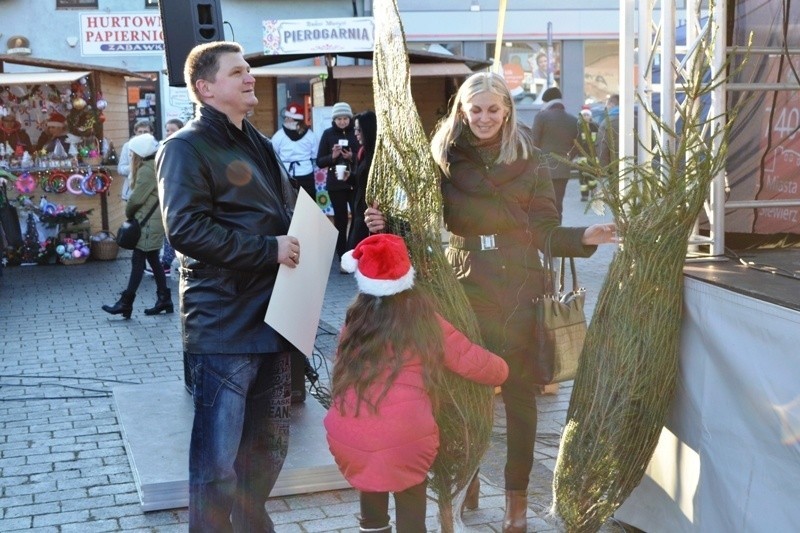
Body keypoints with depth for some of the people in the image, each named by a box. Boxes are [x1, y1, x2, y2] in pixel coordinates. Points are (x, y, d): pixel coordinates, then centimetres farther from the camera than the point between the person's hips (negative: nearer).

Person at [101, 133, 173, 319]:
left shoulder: (146, 170, -16)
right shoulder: (156, 166, 14)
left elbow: (136, 198, -17)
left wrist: (129, 213, 1)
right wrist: (134, 213, 11)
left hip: (148, 223, -10)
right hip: (154, 221, 10)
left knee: (138, 261, -7)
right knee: (153, 261, 12)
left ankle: (126, 303, -4)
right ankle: (164, 299, 14)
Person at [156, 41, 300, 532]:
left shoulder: (260, 146, 19)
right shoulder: (188, 147, -7)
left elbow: (288, 213, 29)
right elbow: (186, 229, -20)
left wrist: (301, 242, 7)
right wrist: (268, 249, -19)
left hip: (272, 317, 8)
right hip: (225, 324, -8)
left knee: (269, 446, 16)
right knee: (218, 459, -3)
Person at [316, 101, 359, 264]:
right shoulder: (328, 134, 2)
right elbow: (319, 162, 3)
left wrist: (352, 157, -16)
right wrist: (332, 156, -15)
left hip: (356, 183, -1)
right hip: (336, 184, 1)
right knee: (340, 220, 3)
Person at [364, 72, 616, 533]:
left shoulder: (529, 161, 2)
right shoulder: (444, 159, 3)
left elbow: (545, 231, 1)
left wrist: (584, 238, -17)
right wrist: (388, 225, -14)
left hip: (519, 290, 0)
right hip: (464, 288, 1)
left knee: (519, 394, 4)